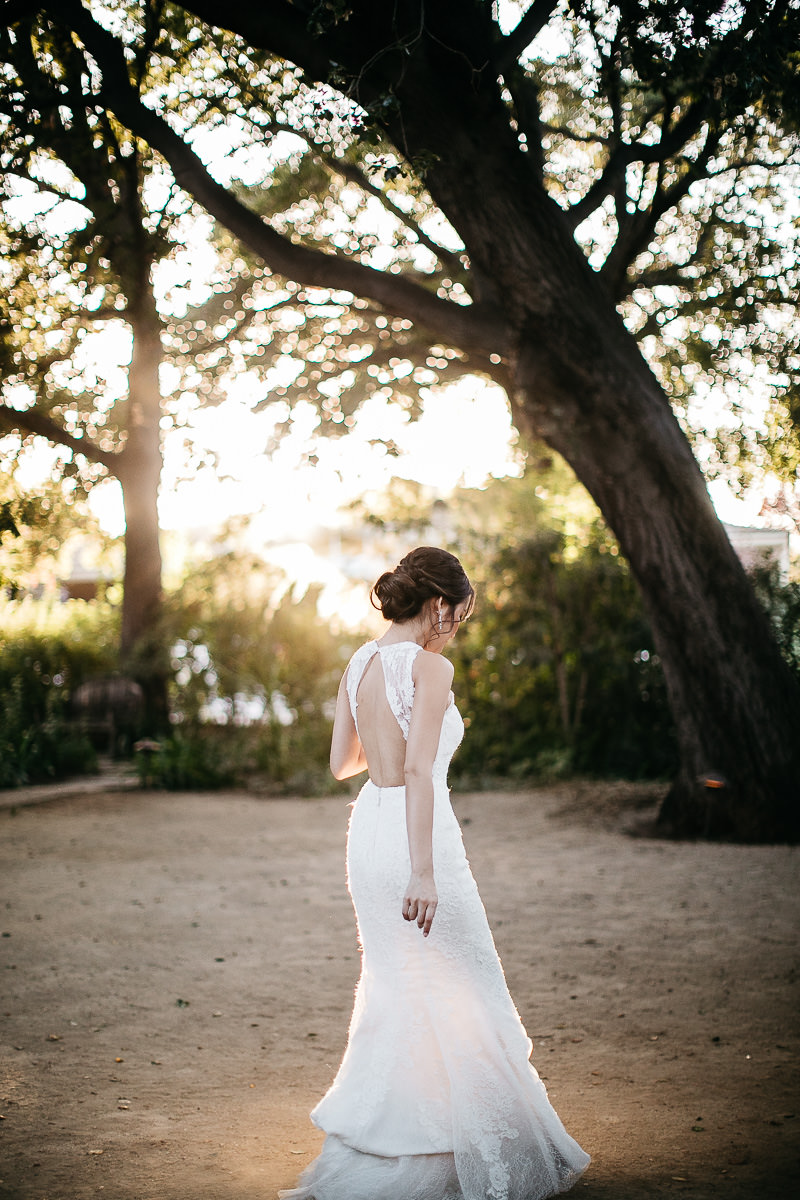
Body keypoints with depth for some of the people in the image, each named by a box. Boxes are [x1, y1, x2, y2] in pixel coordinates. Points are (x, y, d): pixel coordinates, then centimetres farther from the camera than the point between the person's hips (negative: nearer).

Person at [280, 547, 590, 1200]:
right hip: (418, 835, -8)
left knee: (395, 993, 19)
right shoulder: (430, 667, -14)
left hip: (368, 826, 8)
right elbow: (418, 769, -22)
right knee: (461, 994, 6)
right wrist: (423, 873, -24)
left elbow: (342, 763, 14)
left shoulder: (360, 662, 8)